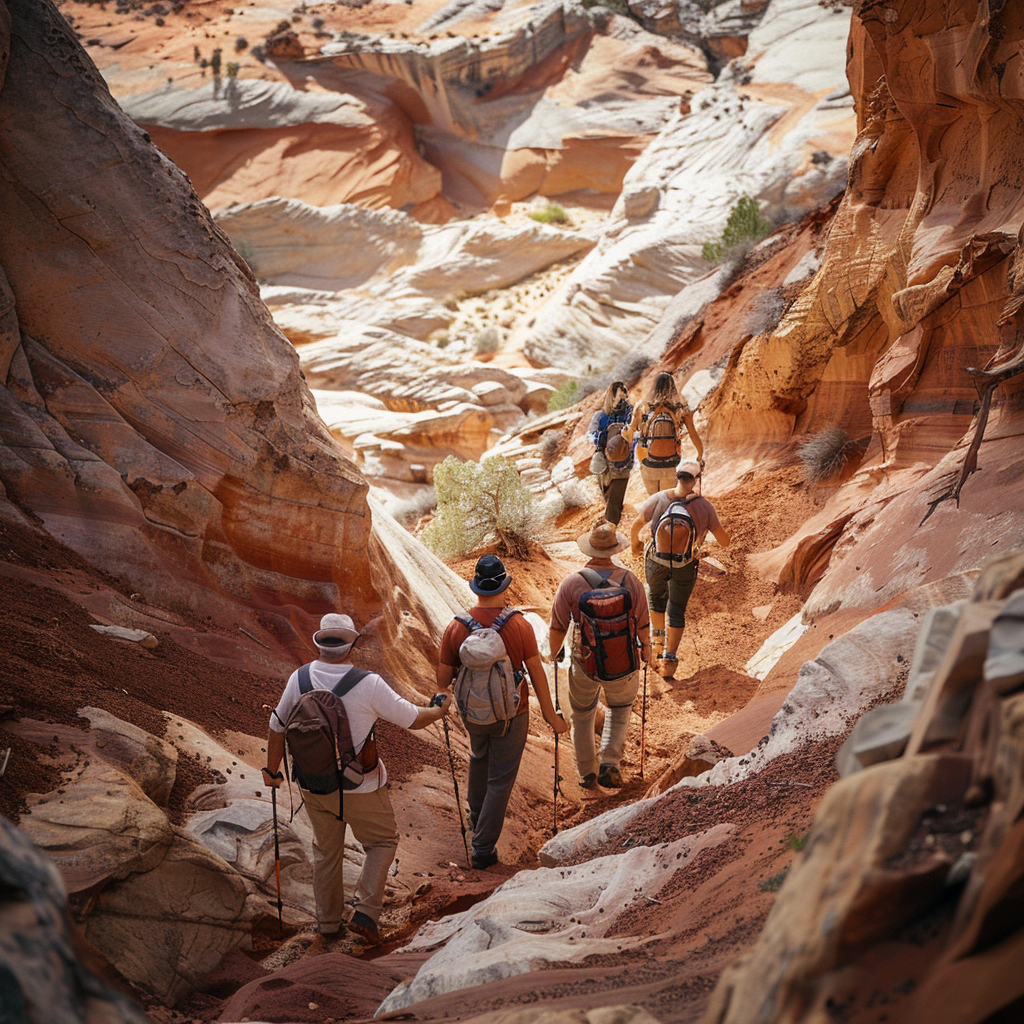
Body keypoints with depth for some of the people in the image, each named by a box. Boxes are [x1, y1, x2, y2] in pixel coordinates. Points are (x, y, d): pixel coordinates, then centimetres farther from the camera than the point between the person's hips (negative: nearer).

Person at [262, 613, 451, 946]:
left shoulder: (299, 679, -9)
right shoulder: (369, 685, -21)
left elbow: (277, 728, 3)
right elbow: (414, 719, -10)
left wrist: (272, 770, 19)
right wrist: (440, 710, 12)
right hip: (360, 788, -4)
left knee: (326, 850, 23)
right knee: (382, 841, 19)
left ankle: (328, 922, 32)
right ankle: (366, 911, 8)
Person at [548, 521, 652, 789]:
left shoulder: (571, 583, -15)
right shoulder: (631, 581, -12)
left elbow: (558, 628, -7)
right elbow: (643, 625, -2)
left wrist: (552, 656, 11)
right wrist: (646, 646, 19)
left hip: (584, 664, -1)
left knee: (582, 714, 24)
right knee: (620, 709, 28)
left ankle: (587, 772, 33)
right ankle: (610, 762, 12)